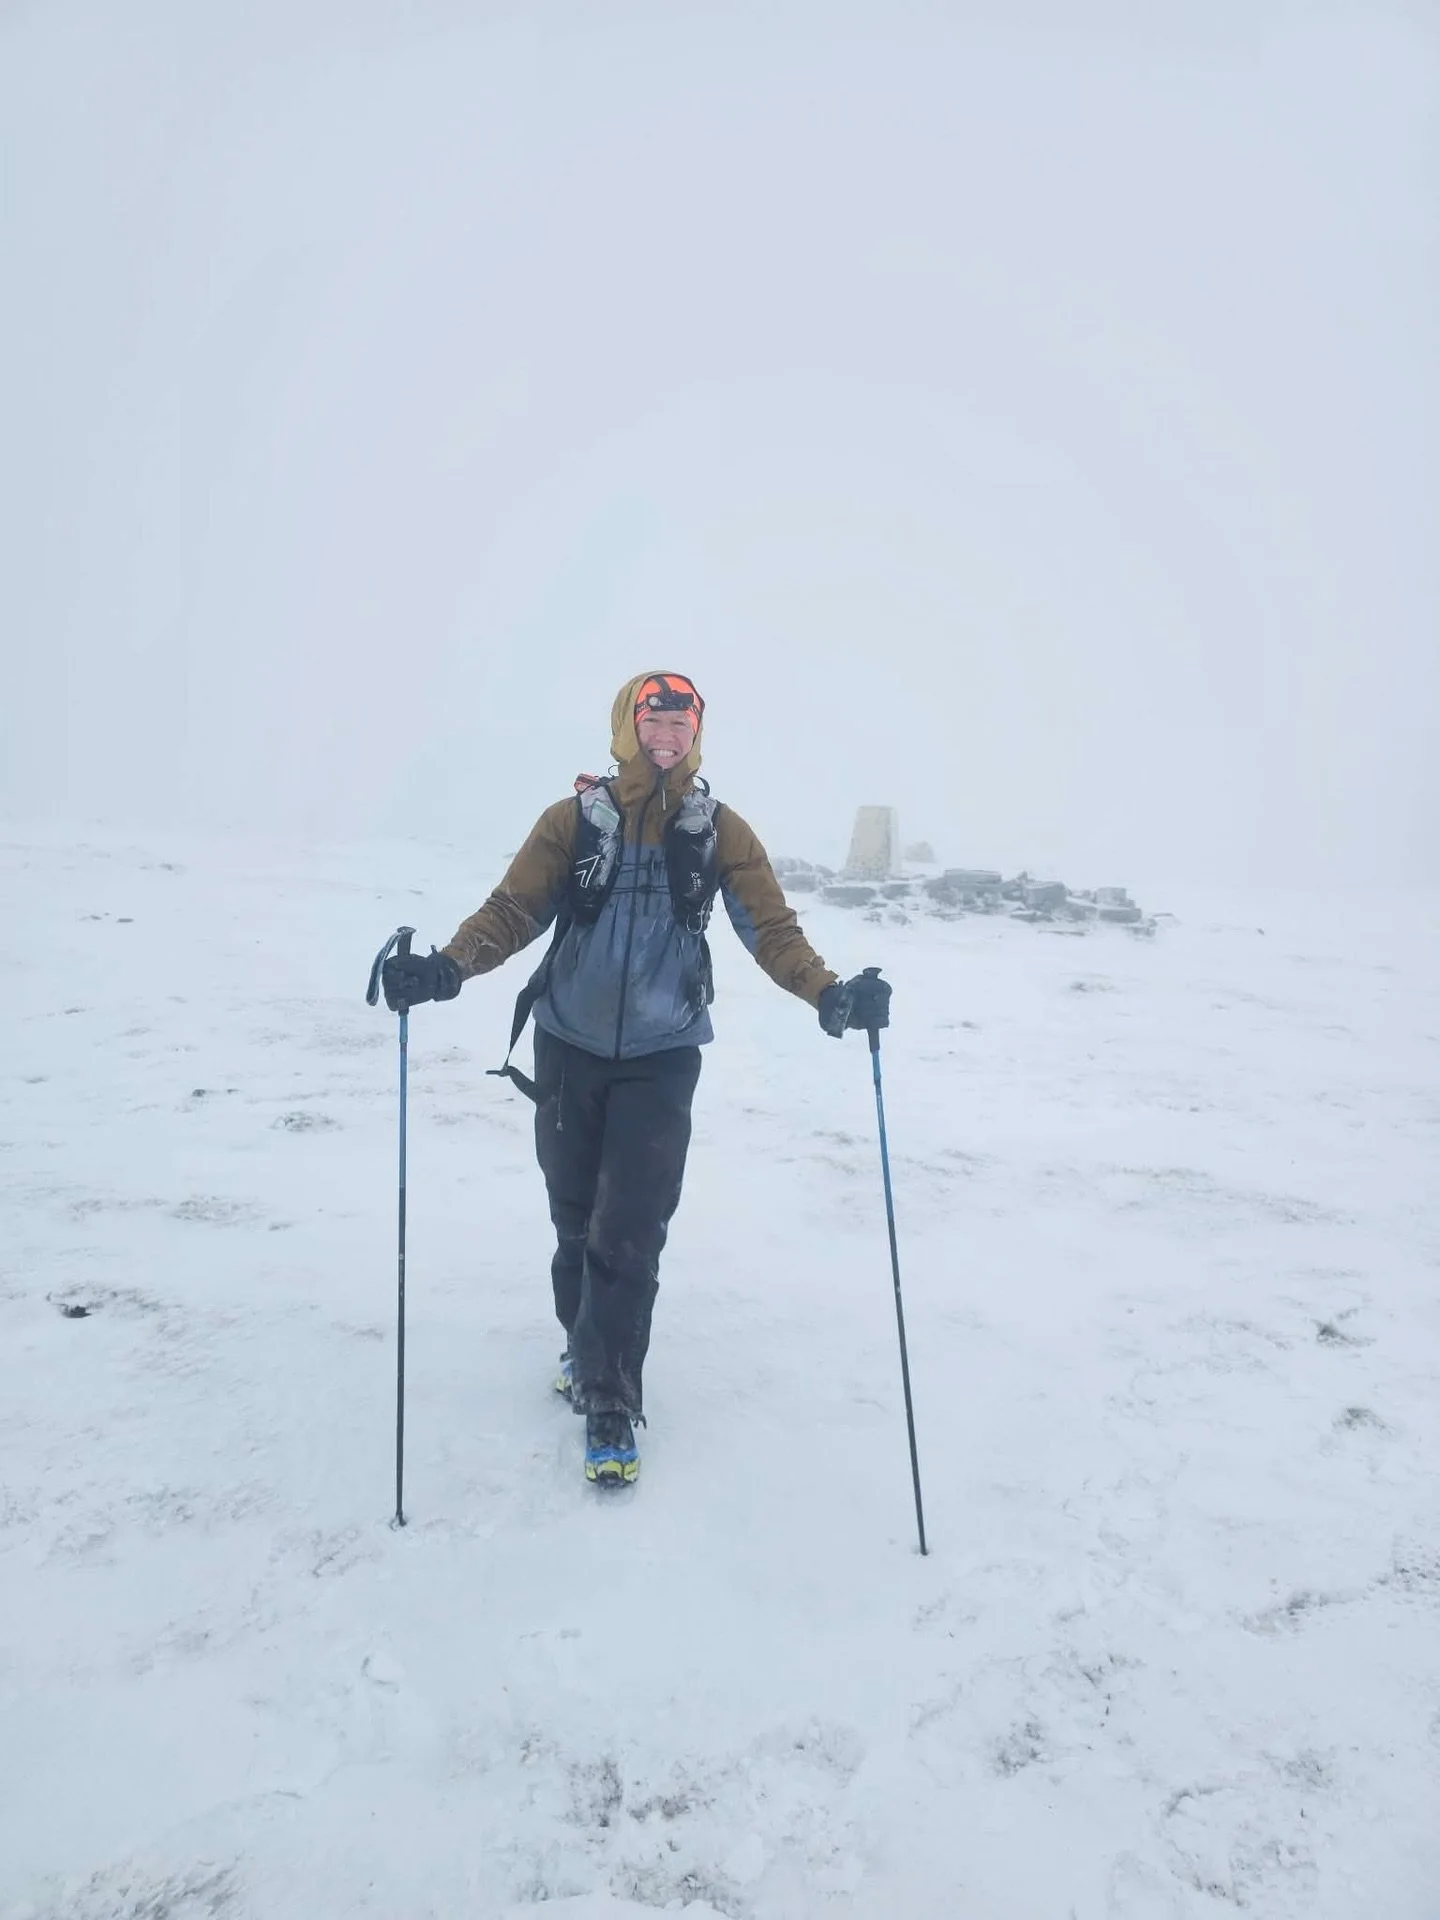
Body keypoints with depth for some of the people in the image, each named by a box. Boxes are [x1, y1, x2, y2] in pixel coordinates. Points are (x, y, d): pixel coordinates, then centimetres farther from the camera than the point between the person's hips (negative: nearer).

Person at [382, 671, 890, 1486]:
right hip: (570, 1047, 1)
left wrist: (829, 991, -23)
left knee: (631, 1231, -5)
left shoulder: (721, 831, -1)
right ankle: (586, 1342, 39)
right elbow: (513, 910, -6)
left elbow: (772, 927, -5)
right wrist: (448, 967, -24)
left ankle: (609, 1399, 9)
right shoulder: (573, 820, -2)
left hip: (662, 1057, -1)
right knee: (576, 1216, 13)